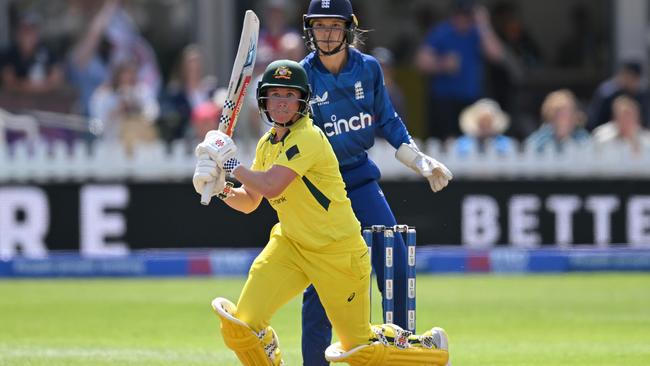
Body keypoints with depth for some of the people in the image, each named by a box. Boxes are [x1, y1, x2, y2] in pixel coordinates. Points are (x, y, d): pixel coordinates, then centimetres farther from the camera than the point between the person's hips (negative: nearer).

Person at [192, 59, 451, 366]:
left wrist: (233, 165, -18)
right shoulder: (267, 143, 6)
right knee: (240, 326, -10)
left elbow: (270, 186, -32)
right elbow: (249, 202, 12)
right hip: (290, 245, 7)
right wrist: (221, 189, -8)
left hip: (339, 252, -7)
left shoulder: (308, 138, -21)